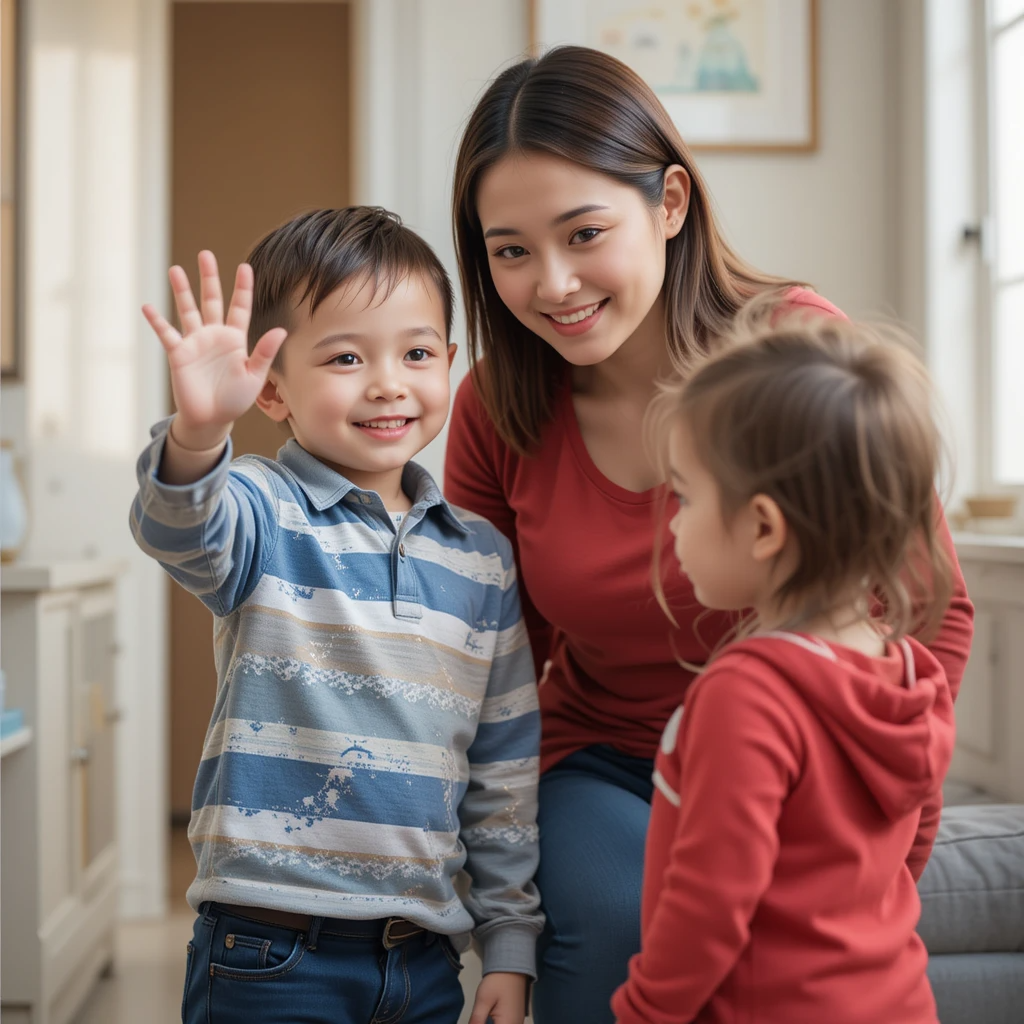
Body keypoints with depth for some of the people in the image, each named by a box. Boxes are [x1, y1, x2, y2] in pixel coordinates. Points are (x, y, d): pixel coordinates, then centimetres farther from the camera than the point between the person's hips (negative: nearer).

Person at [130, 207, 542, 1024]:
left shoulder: (484, 559, 6)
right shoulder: (266, 514, -5)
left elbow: (507, 767, 11)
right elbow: (180, 529, -30)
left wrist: (510, 942, 11)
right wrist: (196, 437, -50)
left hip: (425, 957, 4)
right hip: (272, 955, -4)